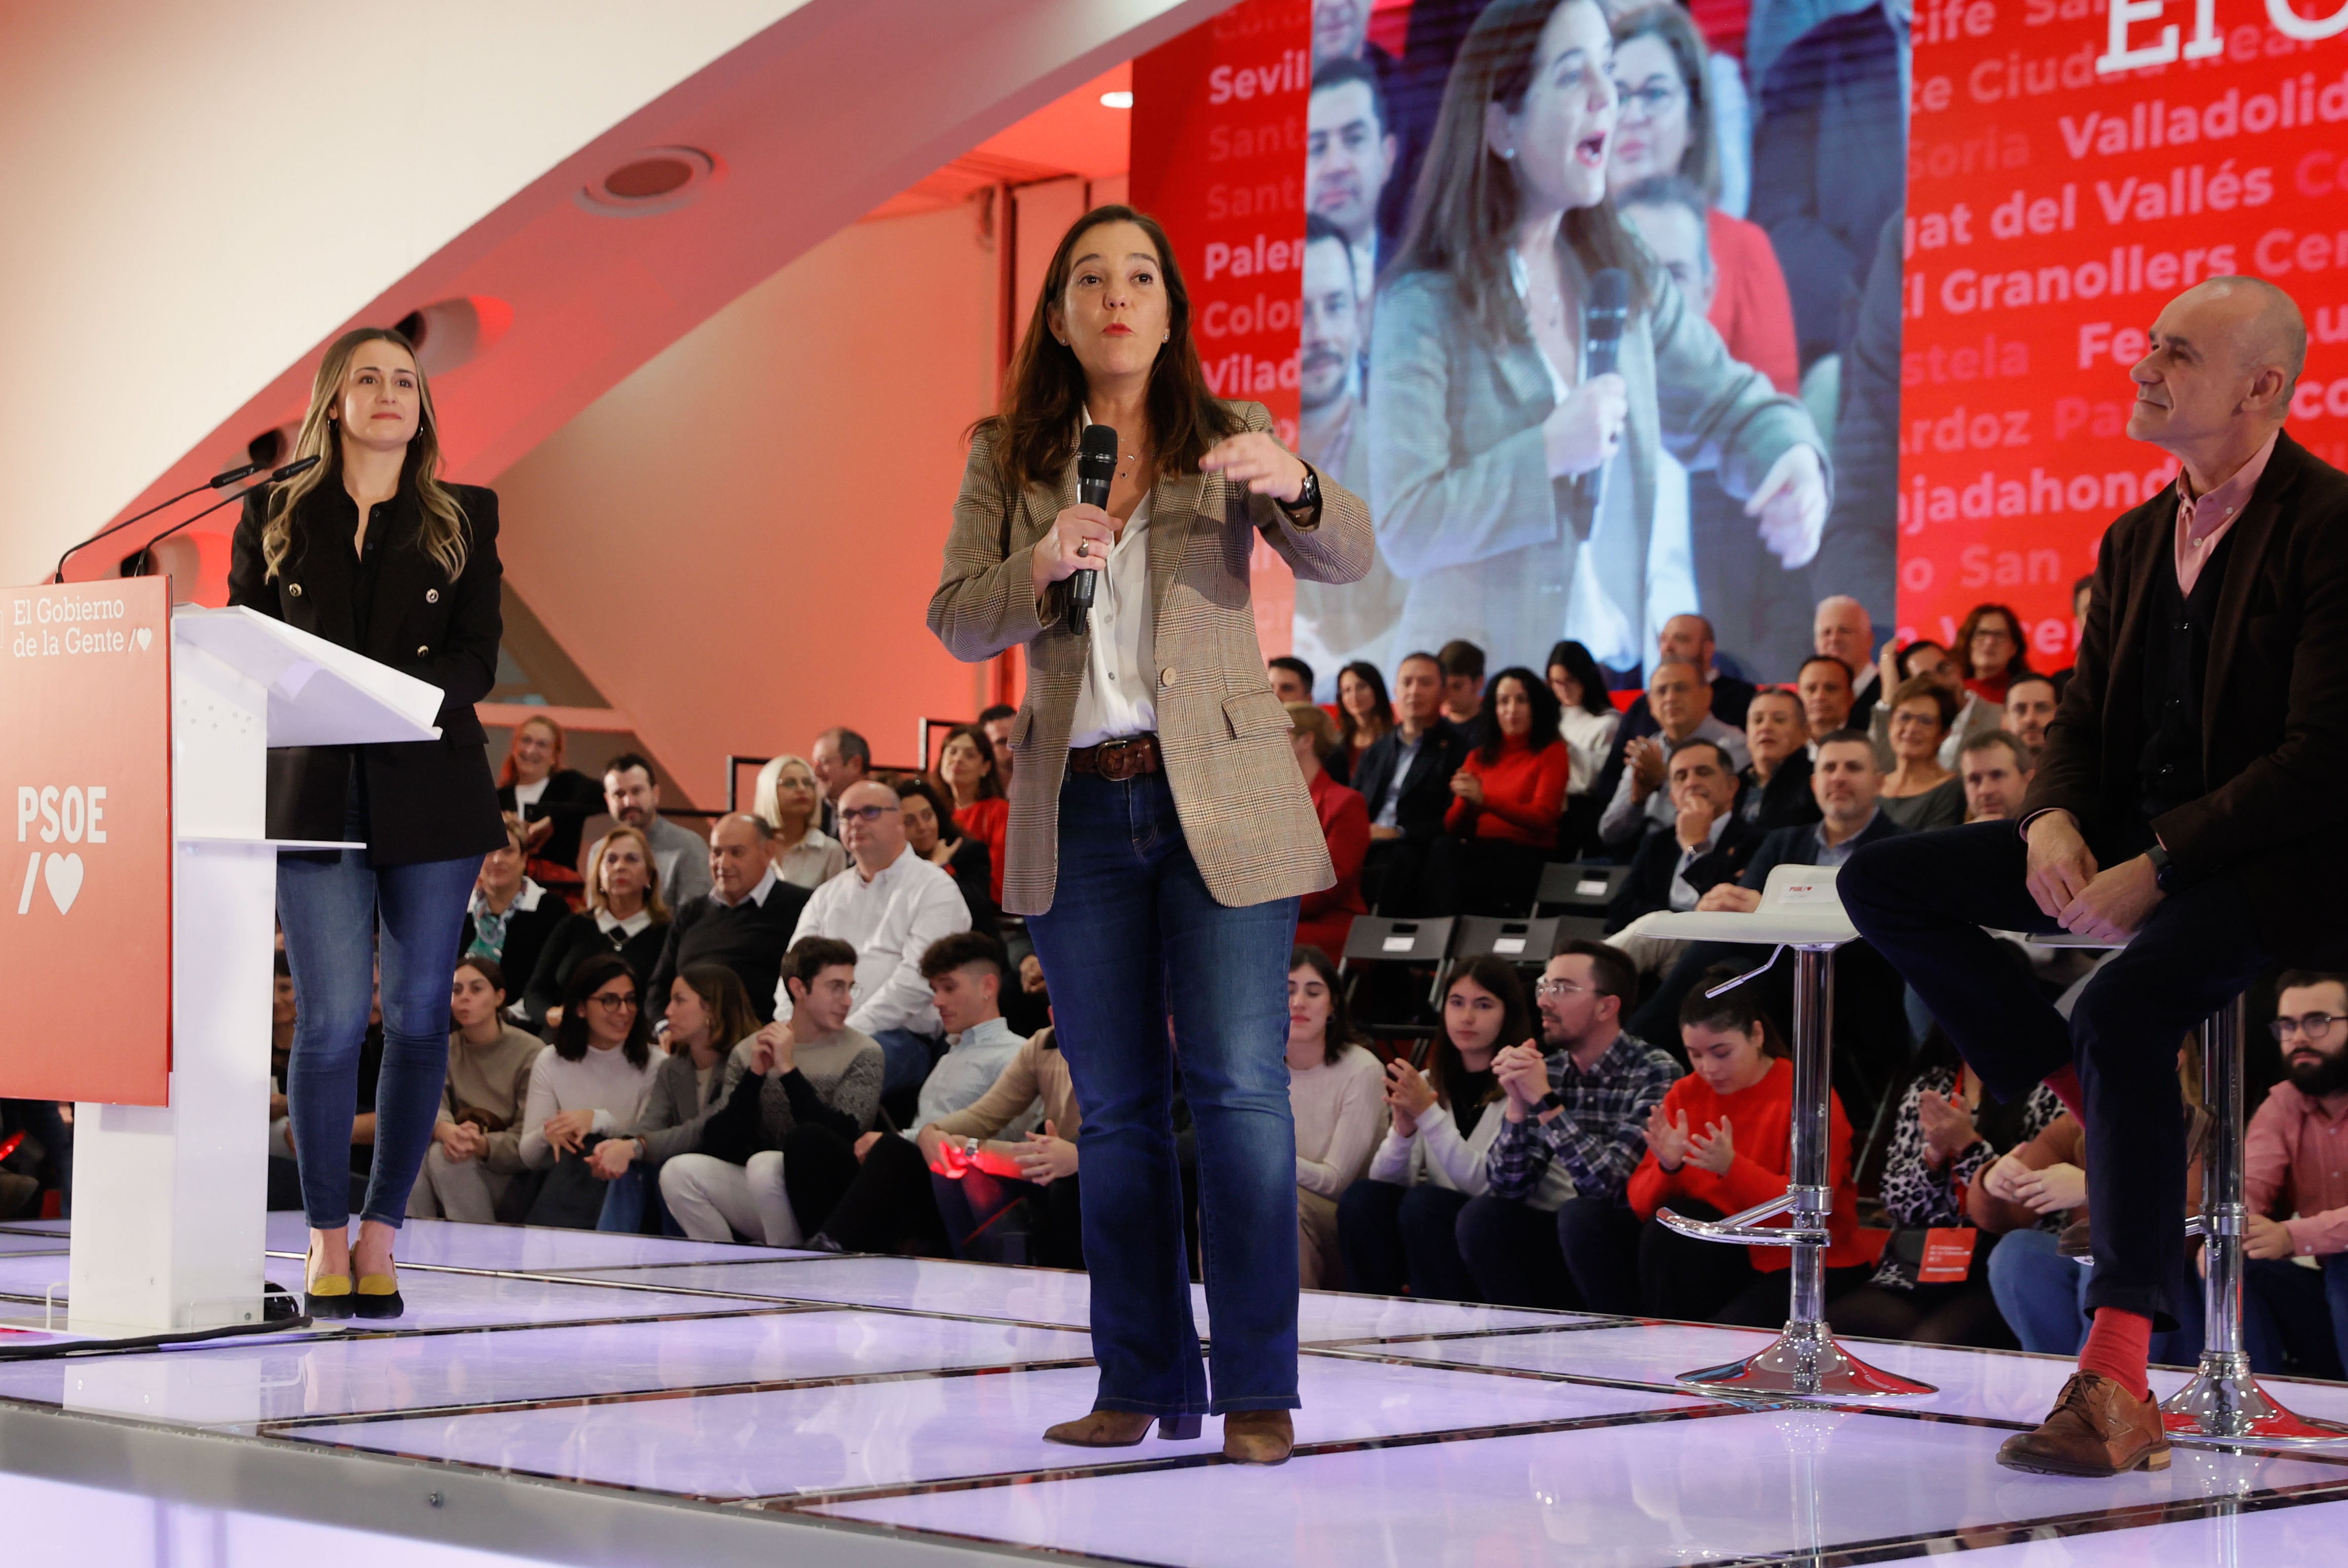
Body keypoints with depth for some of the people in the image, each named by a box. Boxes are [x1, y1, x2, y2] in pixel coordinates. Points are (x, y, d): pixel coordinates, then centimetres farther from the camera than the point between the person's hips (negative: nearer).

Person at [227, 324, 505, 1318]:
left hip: (430, 794, 1)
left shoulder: (463, 518, 10)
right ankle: (325, 1239, 3)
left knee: (418, 1017, 0)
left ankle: (381, 1236, 10)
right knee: (331, 1020, -7)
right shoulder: (274, 515, 11)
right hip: (314, 790, -1)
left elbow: (477, 659, 1)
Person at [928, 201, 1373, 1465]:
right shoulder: (1009, 459, 9)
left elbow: (1345, 558, -9)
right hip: (1078, 806, 3)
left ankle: (1257, 1387, -4)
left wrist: (1295, 490, -31)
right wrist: (1035, 570, -18)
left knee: (1240, 1089, -8)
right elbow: (954, 620, 2)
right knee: (1115, 1109, 7)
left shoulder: (1225, 442, 4)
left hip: (1220, 799, -2)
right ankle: (1141, 1383, 14)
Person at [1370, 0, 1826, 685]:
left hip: (1620, 659, 5)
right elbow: (1404, 531, -16)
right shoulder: (1425, 307, -12)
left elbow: (1732, 406, 8)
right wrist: (1549, 451, -22)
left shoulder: (1622, 276, 6)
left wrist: (1796, 462, -13)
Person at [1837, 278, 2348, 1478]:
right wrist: (2052, 819, -8)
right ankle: (2088, 1097, -2)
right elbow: (2083, 714, 15)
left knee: (2121, 1008, -34)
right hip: (2128, 839, 8)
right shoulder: (2134, 542, 14)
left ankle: (2117, 1379, -31)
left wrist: (2158, 869, -23)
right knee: (1880, 883, -5)